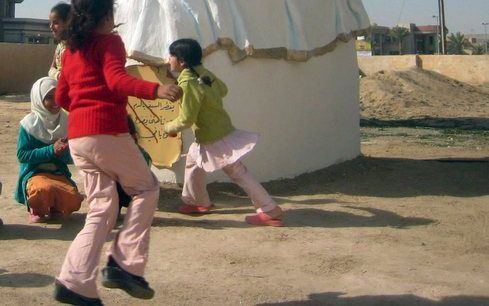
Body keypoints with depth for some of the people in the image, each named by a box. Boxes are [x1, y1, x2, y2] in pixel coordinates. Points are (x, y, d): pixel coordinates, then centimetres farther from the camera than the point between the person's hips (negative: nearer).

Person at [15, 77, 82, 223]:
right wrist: (51, 150, -18)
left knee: (73, 201, -26)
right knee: (44, 189, -38)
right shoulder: (29, 124, -6)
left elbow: (69, 158, 7)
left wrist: (65, 150, -17)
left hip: (60, 174, 3)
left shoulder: (65, 122, 5)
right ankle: (36, 209, -1)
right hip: (34, 174, -3)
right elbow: (22, 155, -11)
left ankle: (53, 207, 11)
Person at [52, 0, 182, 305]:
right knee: (147, 189, 8)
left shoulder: (71, 50, 19)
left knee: (102, 208, 11)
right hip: (107, 131, -7)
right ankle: (125, 265, -3)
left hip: (77, 137, 7)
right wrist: (157, 90, -33)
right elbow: (117, 80, -20)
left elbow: (62, 96, 23)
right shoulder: (109, 42, -2)